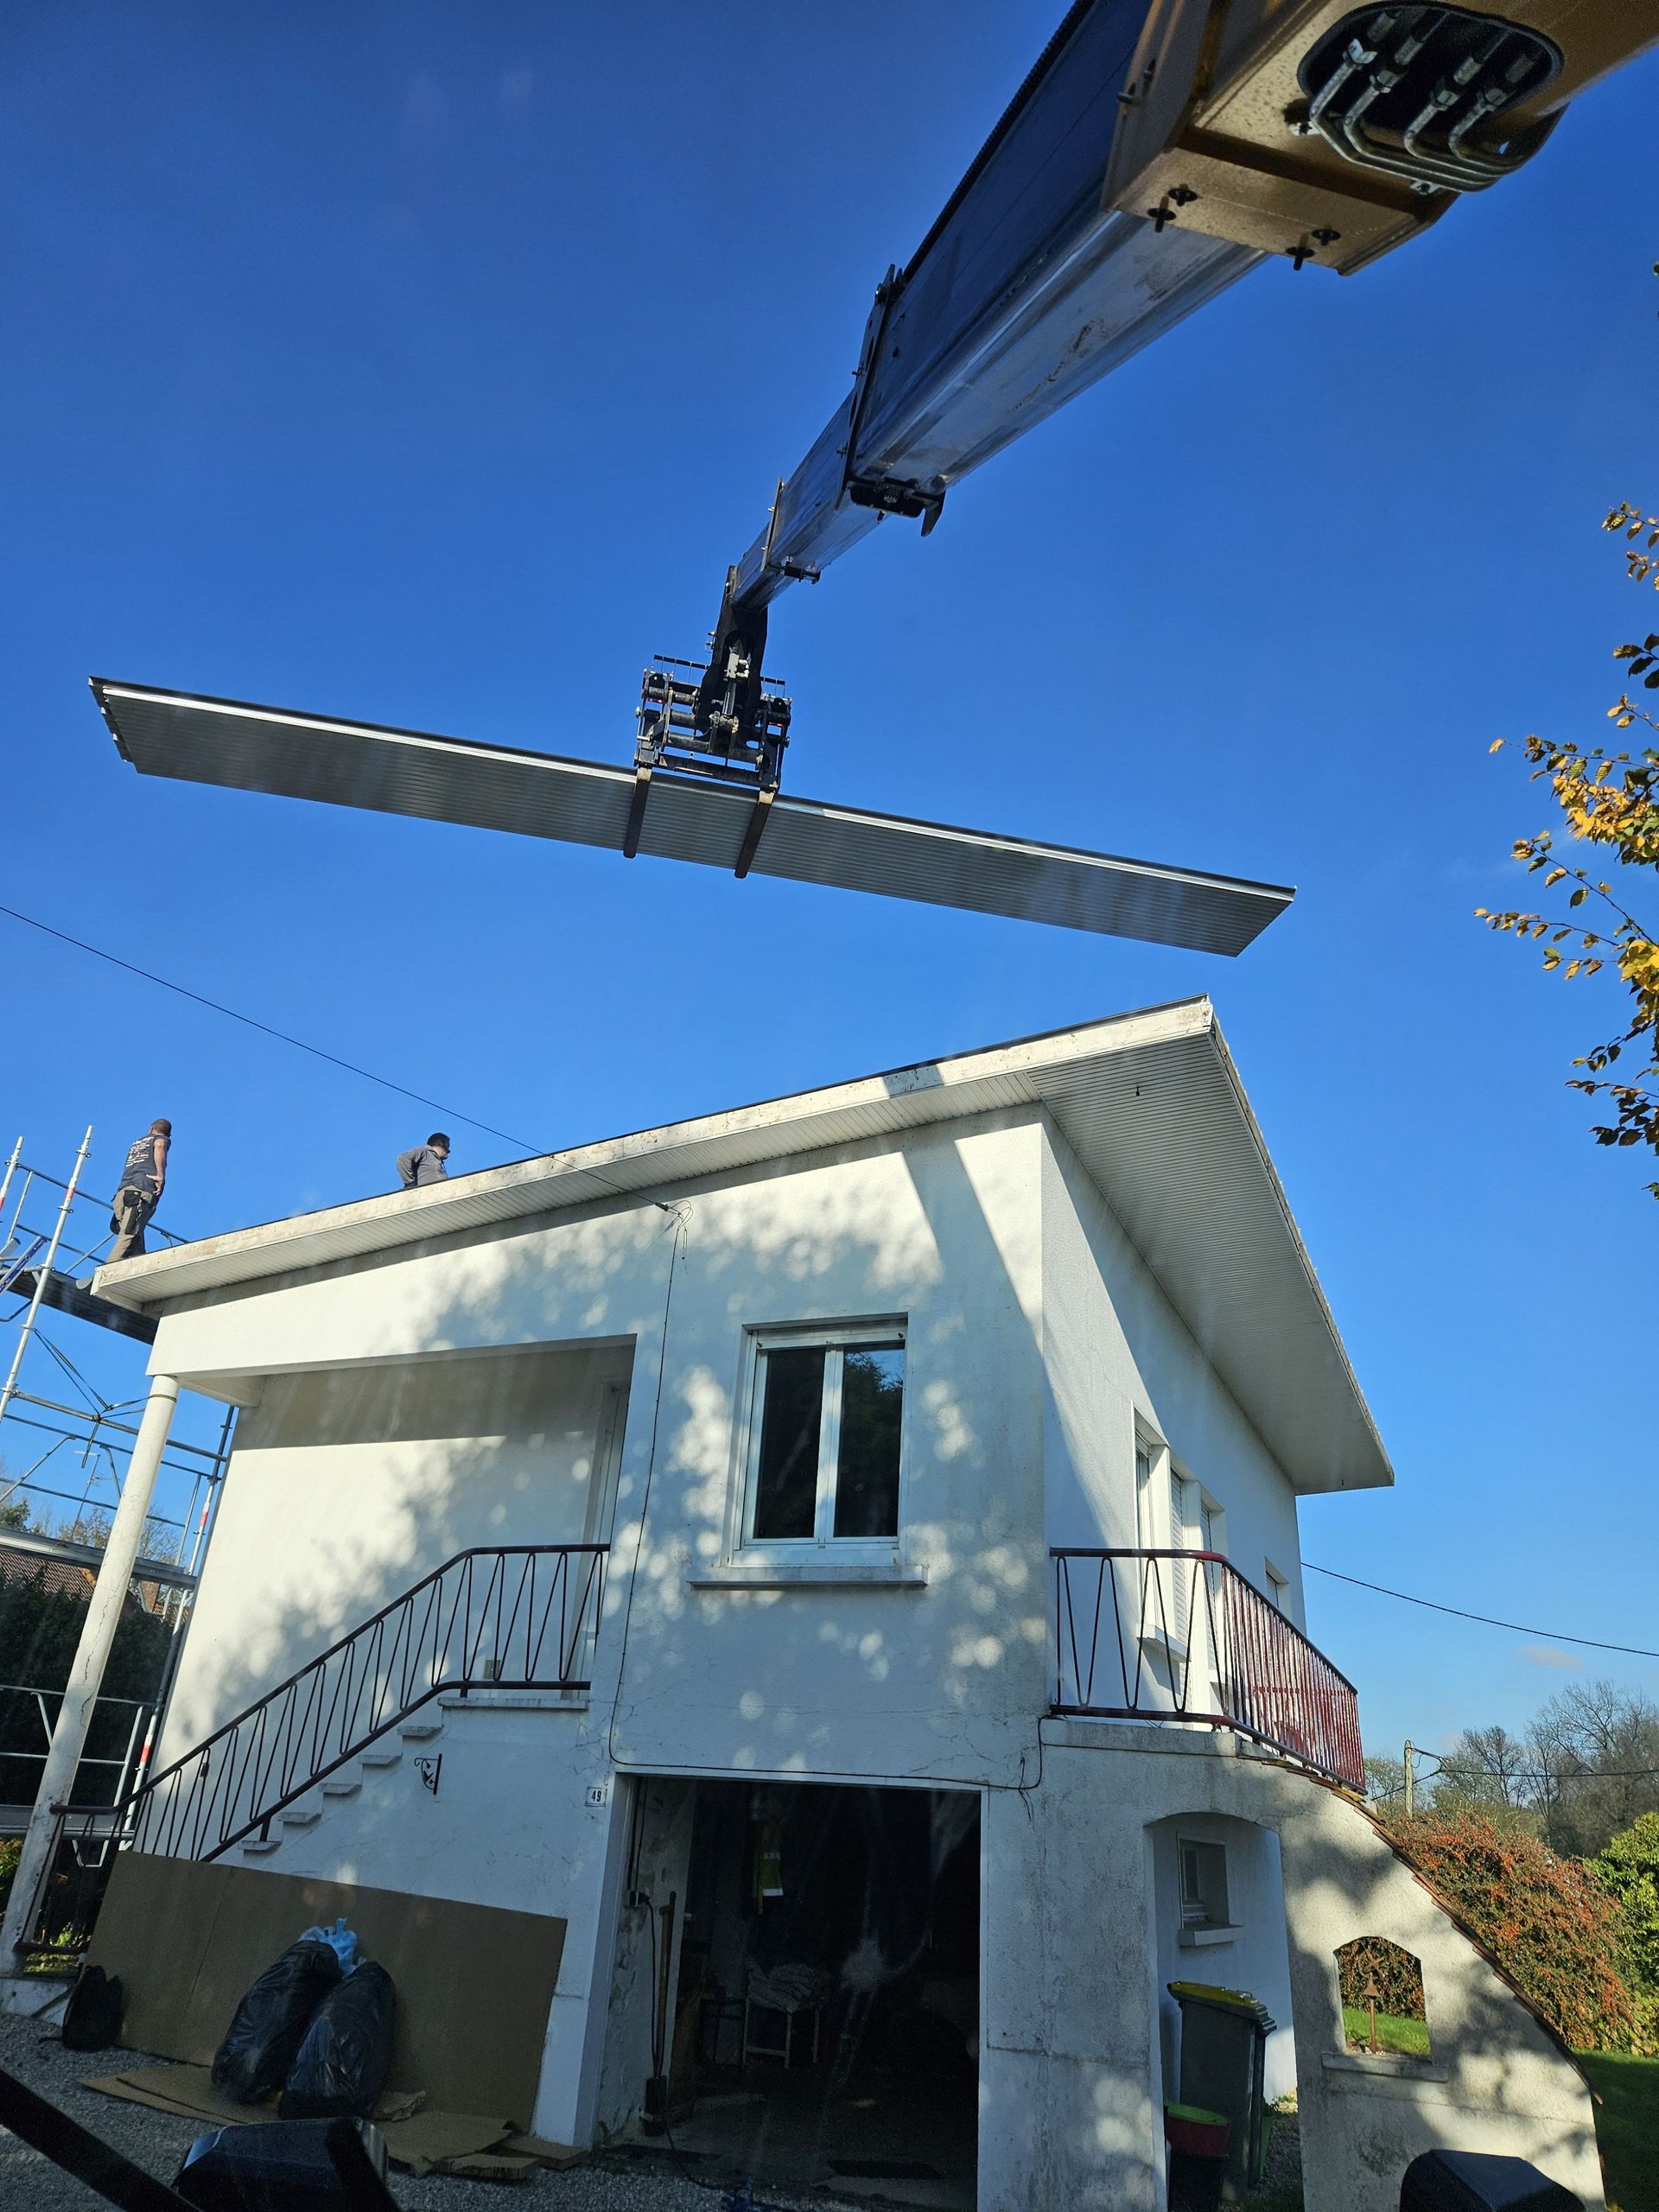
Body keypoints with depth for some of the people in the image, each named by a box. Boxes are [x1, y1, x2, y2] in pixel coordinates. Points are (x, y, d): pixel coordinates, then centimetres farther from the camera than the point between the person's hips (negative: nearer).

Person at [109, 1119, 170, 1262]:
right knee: (129, 1239, -19)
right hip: (142, 1190, -6)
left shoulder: (136, 1143, 37)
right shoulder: (163, 1139, 17)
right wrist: (161, 1176, -10)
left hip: (122, 1192, 6)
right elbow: (159, 1145, -8)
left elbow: (129, 1170, 29)